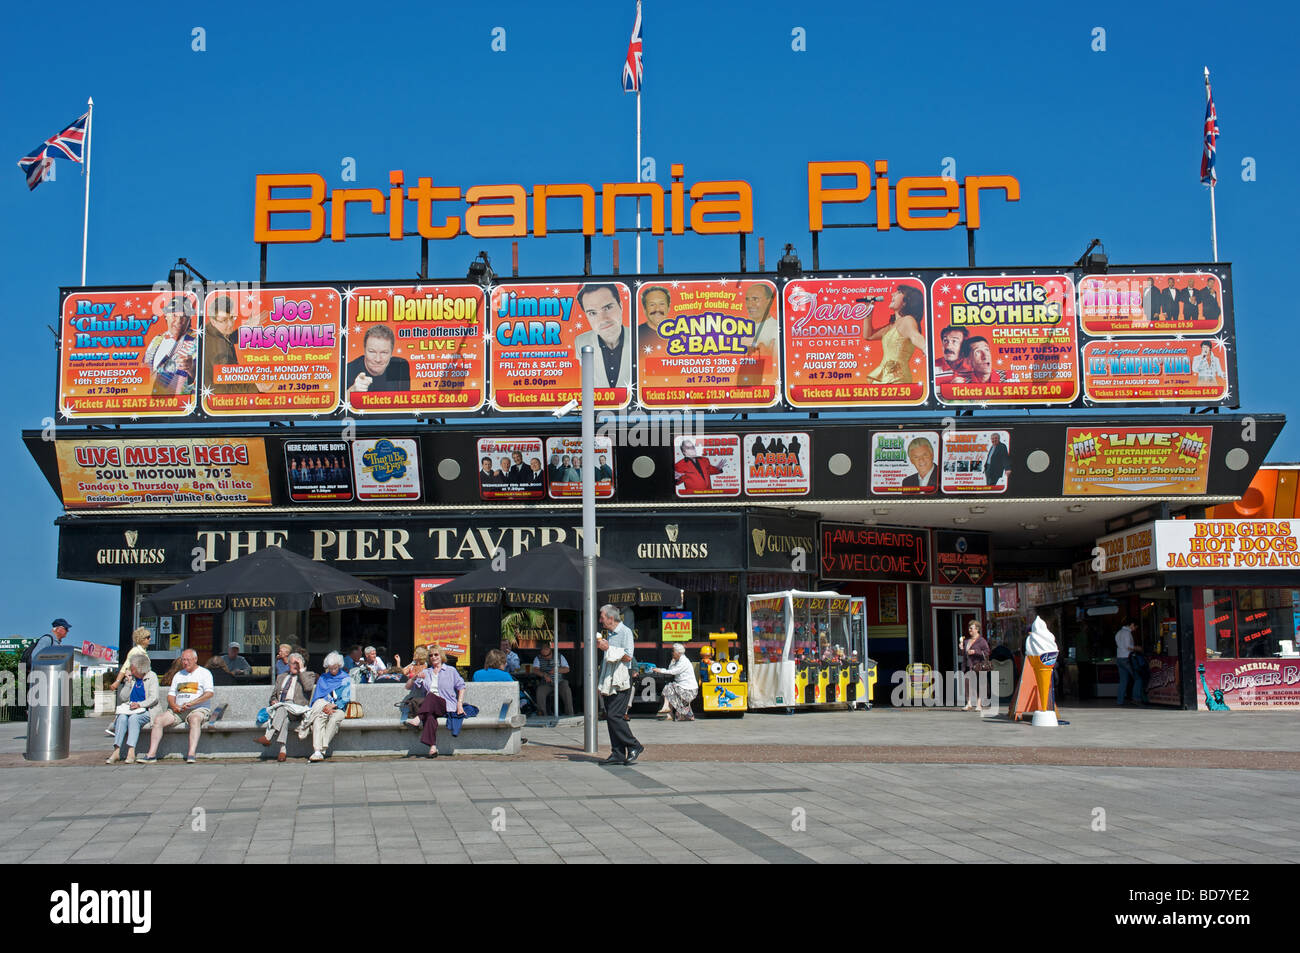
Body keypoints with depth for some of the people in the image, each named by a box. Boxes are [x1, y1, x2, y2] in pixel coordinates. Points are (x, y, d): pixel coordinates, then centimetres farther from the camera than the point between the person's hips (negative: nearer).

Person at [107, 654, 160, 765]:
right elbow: (123, 698, 9)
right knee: (122, 718, -28)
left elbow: (153, 698, -8)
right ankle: (116, 751, -36)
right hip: (129, 709, 4)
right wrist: (128, 682, -1)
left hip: (146, 711, -4)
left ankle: (131, 752, -42)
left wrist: (140, 704, -22)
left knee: (133, 718, -33)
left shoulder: (151, 677, 1)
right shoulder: (130, 677, 14)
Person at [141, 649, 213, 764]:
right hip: (178, 710, 5)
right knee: (158, 720, -18)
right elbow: (171, 694, 20)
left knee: (195, 719, -38)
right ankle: (151, 754, -21)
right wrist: (173, 705, -4)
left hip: (198, 709, -5)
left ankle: (191, 754, -46)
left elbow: (209, 693, -9)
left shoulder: (204, 673, 5)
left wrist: (191, 703, -19)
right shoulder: (178, 675, 23)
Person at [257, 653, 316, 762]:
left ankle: (268, 737, -46)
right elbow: (273, 695, 28)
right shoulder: (281, 677, 31)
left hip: (297, 709, -3)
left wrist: (301, 670, -2)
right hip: (278, 706, 3)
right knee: (283, 715, -34)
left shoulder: (308, 675, 16)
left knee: (282, 708, -36)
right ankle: (282, 749, -41)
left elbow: (308, 687, -7)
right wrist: (273, 701, 4)